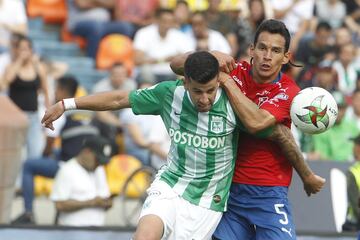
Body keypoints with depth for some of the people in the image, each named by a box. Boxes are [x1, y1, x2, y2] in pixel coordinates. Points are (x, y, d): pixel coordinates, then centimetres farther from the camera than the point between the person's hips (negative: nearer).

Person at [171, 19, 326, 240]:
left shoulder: (288, 92, -8)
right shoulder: (237, 72, 1)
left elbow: (255, 122, -26)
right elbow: (176, 65, 2)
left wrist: (226, 81, -20)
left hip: (268, 195, -3)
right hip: (228, 187, 3)